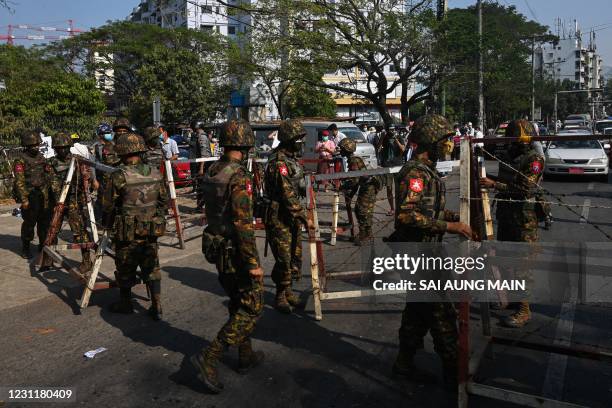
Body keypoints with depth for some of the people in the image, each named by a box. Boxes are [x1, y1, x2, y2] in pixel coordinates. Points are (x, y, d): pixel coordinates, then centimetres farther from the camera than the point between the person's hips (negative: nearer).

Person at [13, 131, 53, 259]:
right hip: (30, 197, -5)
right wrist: (24, 200, -16)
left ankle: (43, 244, 23)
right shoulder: (20, 160, -6)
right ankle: (25, 248, 14)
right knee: (29, 223, 1)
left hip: (44, 196, 5)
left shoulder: (41, 158, 12)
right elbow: (19, 181, -11)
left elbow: (49, 176, 16)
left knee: (45, 222, 9)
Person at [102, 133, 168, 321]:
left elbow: (109, 206, -7)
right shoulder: (156, 174, -1)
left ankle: (125, 304, 31)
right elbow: (164, 202, 7)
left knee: (125, 269, 15)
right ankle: (156, 308, 14)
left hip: (127, 233, -4)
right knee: (152, 268, 14)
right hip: (151, 232, 4)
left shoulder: (120, 176, -15)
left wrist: (107, 224, 11)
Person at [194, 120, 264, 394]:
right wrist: (253, 262, -20)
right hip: (237, 251, -9)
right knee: (251, 309, 4)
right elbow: (243, 224, -25)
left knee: (237, 304, 21)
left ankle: (246, 357, 33)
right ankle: (210, 358, -2)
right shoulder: (239, 177, -22)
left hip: (217, 248, 9)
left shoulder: (211, 172, 5)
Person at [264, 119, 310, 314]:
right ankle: (280, 296, 12)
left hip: (292, 216, 9)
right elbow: (288, 196, -23)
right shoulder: (279, 162, -19)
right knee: (284, 258, -3)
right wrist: (304, 217, -21)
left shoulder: (292, 158, 11)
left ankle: (288, 291, 29)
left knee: (295, 255, 15)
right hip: (280, 217, -9)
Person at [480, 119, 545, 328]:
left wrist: (494, 184, -25)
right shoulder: (508, 155, 11)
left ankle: (524, 310, 1)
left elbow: (525, 189, -22)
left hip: (524, 218, -8)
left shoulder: (535, 159, -12)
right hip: (505, 214, 8)